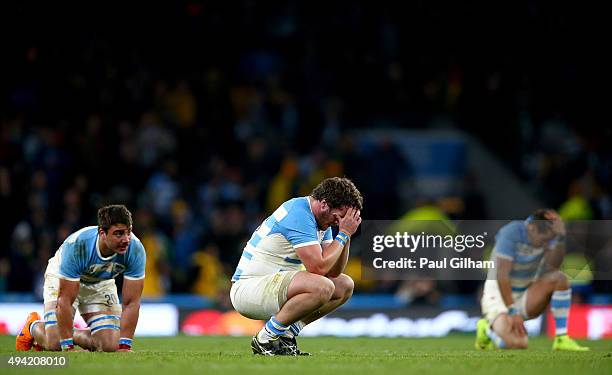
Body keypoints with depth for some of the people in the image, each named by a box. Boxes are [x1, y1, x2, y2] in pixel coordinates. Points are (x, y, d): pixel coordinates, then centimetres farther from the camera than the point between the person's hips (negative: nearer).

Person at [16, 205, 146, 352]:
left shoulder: (135, 249, -32)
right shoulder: (76, 245, -40)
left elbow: (131, 302, -26)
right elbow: (65, 300, -36)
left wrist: (124, 346, -31)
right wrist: (67, 347, -37)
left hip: (101, 283, 3)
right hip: (62, 279, -3)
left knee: (110, 346, -13)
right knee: (54, 344, -16)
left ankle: (73, 336, 19)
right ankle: (33, 326, 20)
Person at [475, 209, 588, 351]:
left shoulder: (546, 234, -5)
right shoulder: (511, 233, -22)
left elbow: (553, 266, -20)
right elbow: (501, 275, -24)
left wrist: (561, 237, -31)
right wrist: (512, 311, -26)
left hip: (526, 294, 6)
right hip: (500, 293, -6)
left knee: (559, 278, -20)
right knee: (517, 343, -29)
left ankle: (562, 339, -15)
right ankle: (488, 328, 6)